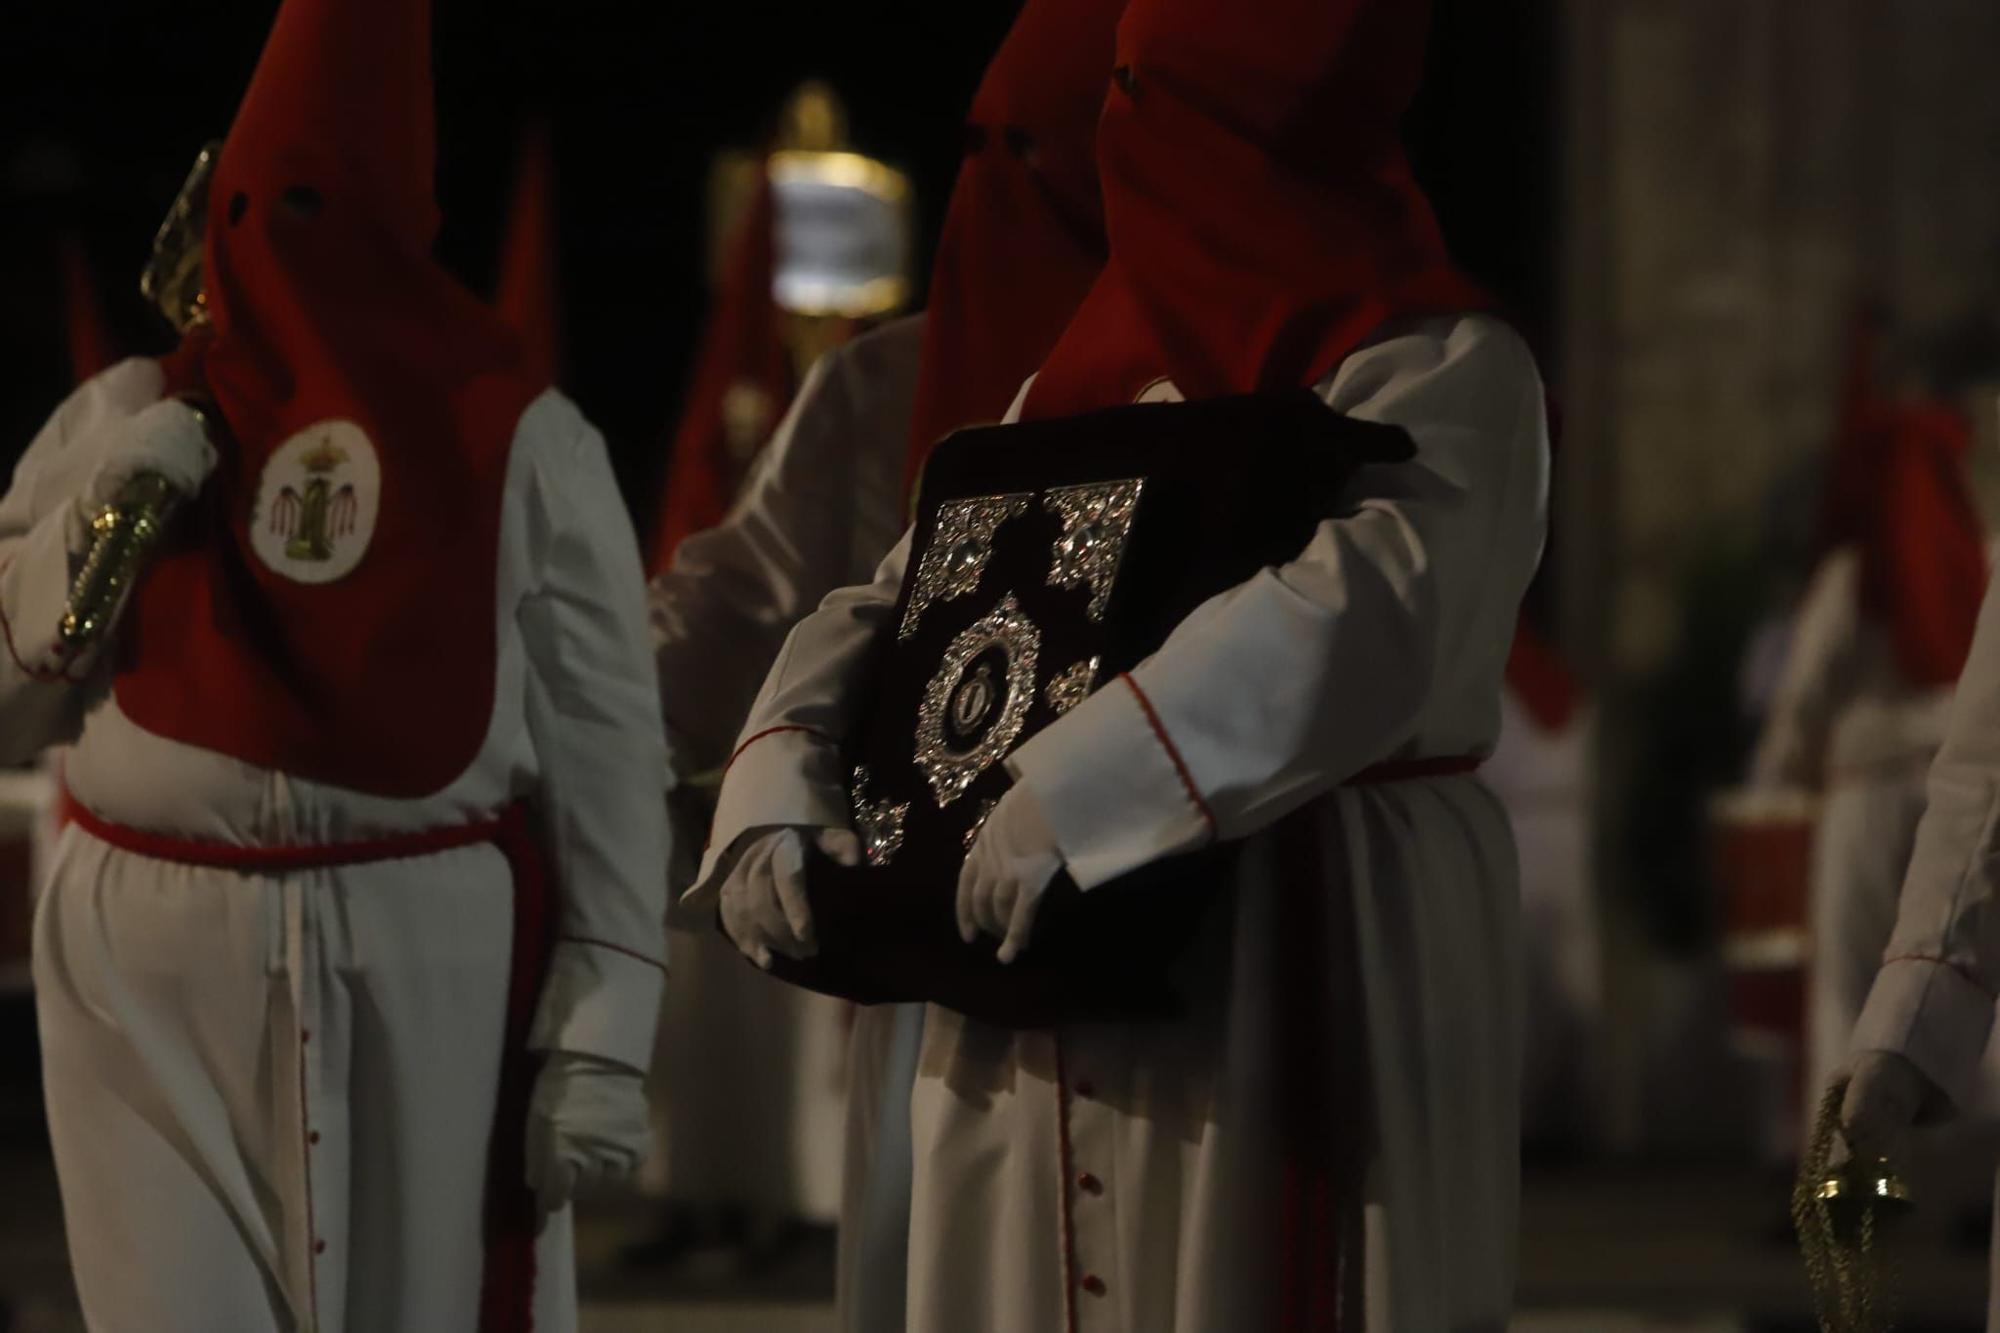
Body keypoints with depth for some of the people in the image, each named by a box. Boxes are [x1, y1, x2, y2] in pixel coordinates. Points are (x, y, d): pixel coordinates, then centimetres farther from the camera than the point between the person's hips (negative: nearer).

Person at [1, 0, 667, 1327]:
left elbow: (606, 750, -1)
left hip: (438, 973, -2)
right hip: (157, 976, 2)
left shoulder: (523, 443, 2)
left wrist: (604, 1028, -7)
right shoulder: (128, 422, 10)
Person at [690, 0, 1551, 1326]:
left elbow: (1364, 610, -25)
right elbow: (900, 604, 15)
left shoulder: (1441, 371, -7)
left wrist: (1073, 795, -33)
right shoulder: (1099, 368, 16)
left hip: (1304, 988, -7)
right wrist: (778, 795, -4)